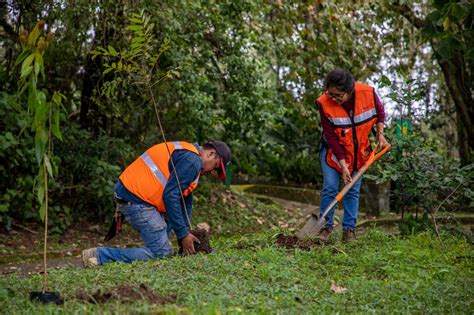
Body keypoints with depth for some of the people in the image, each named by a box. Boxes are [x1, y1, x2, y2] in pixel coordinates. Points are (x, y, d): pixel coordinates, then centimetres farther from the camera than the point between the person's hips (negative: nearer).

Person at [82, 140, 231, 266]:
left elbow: (185, 200, 23)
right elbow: (170, 196, -19)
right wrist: (183, 234, -11)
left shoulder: (186, 154, 22)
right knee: (161, 253, -10)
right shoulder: (192, 161, -11)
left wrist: (186, 233, 17)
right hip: (137, 201, -11)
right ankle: (99, 255, -14)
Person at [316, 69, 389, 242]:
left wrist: (380, 134, -6)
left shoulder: (368, 93, -21)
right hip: (334, 151, -2)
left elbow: (380, 112, 3)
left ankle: (349, 229, 13)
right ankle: (326, 226, 7)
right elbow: (331, 137, -21)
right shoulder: (324, 103, -25)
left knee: (353, 191, 5)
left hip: (359, 151, 2)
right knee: (329, 188, -7)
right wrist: (343, 165, -22)